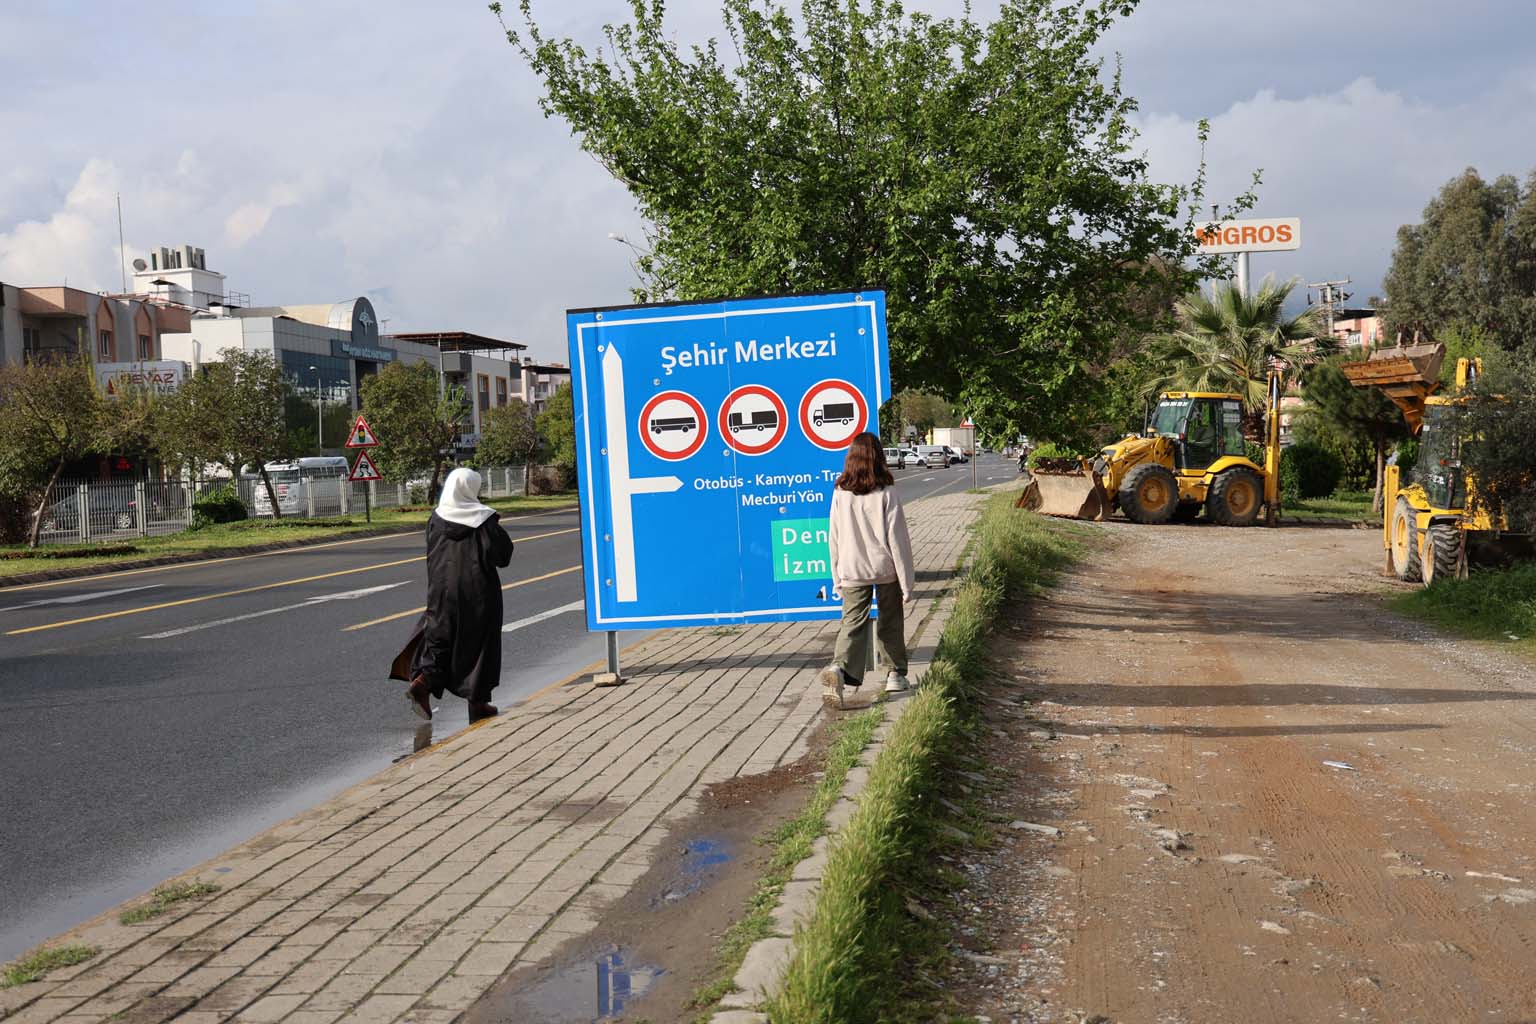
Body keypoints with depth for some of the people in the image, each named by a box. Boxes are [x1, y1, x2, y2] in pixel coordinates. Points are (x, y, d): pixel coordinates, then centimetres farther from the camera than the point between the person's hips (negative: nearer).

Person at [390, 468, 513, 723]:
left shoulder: (436, 519, 2)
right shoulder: (483, 519, -11)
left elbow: (432, 554, 11)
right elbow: (501, 553, -12)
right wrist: (496, 529, 6)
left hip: (442, 590, 4)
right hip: (477, 593, -3)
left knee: (439, 638, 11)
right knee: (478, 643, 8)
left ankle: (421, 683, -13)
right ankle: (478, 703, 12)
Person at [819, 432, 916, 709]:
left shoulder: (840, 494, -3)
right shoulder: (886, 492, -10)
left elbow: (834, 538, 3)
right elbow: (897, 538, -8)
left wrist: (837, 577, 13)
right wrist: (906, 581, -2)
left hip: (852, 571, 1)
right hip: (886, 570, -1)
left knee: (852, 622, 0)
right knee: (890, 623, 16)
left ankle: (839, 668, -24)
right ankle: (895, 673, 26)